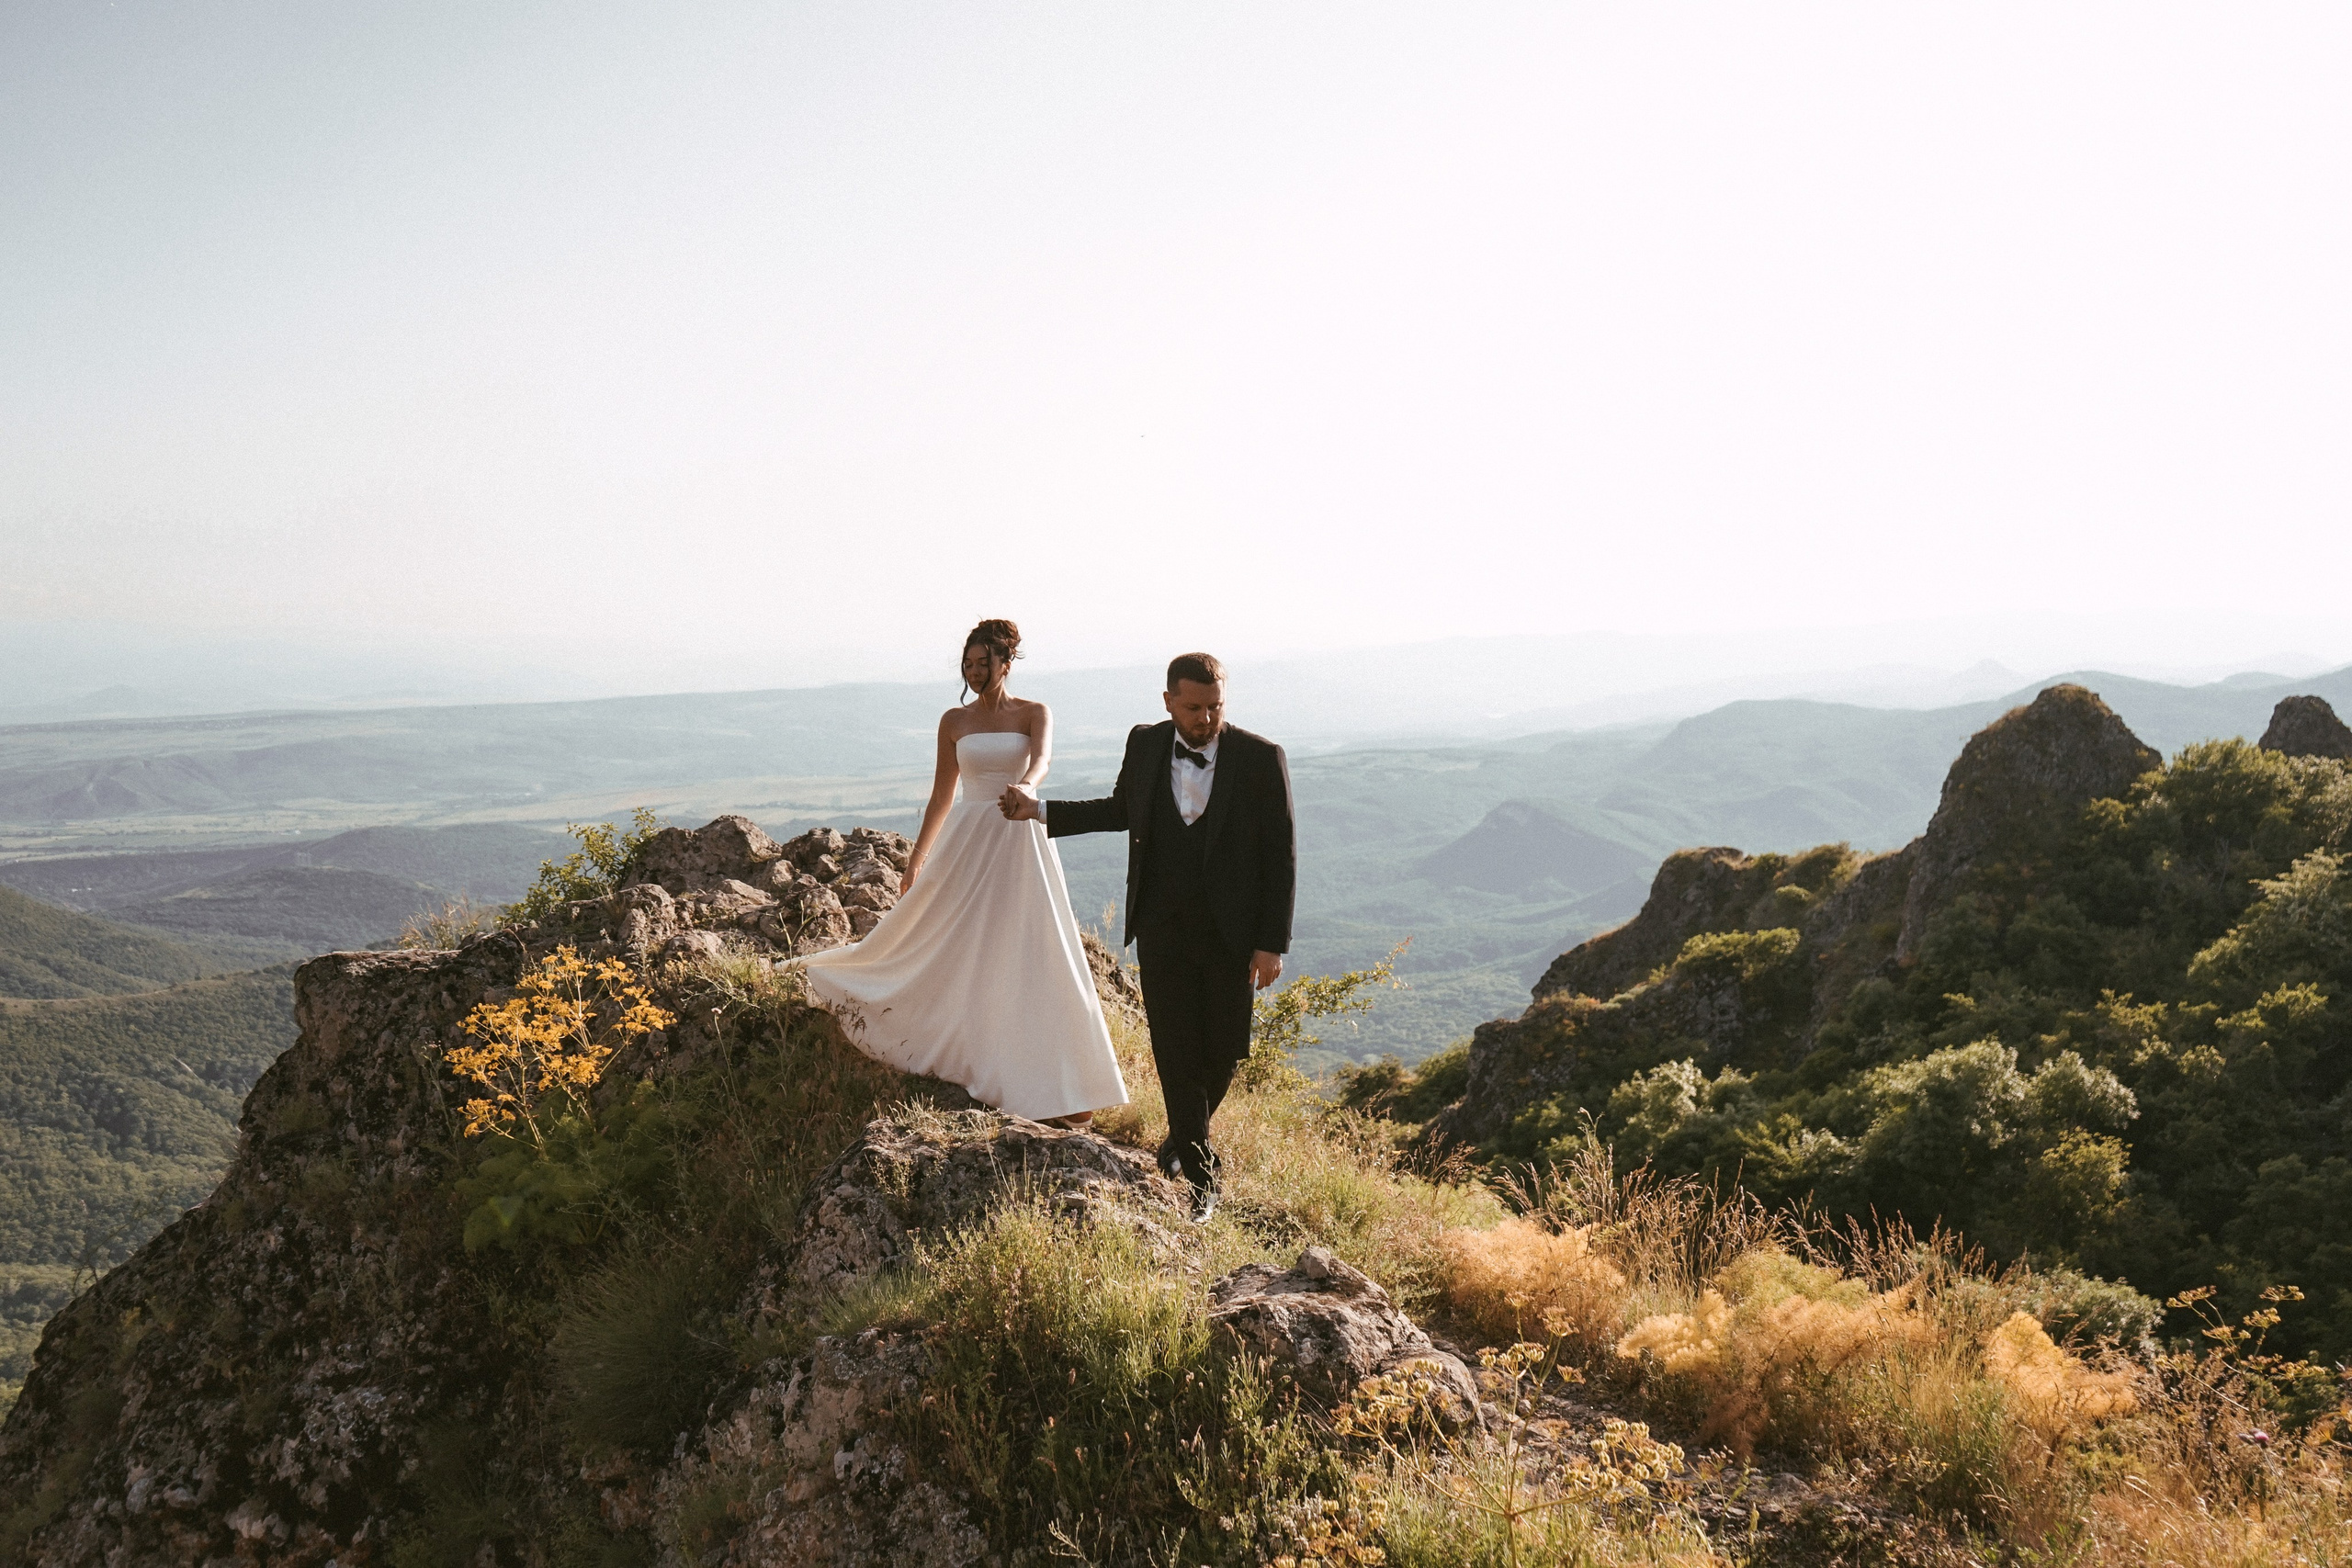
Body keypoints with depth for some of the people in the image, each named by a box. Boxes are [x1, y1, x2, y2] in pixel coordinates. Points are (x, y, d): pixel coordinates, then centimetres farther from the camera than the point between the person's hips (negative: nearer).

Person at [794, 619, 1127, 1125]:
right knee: (952, 953, 5)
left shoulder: (1034, 714, 0)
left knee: (1032, 959, -4)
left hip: (1020, 842, -3)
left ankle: (1053, 1083, 2)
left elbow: (1042, 757, -22)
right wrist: (918, 856, 14)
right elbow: (942, 794, 13)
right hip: (967, 841, 3)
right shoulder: (954, 721, 8)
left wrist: (1026, 784, -45)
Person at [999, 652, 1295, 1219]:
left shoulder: (1261, 758, -10)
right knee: (1175, 1050, 1)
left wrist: (1272, 943, -10)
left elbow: (1281, 854, -7)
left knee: (1223, 1051, 6)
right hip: (1162, 929, 2)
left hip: (1230, 932, -1)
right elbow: (1122, 810, 18)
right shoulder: (1144, 745, 0)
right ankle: (1200, 1175, 15)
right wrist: (1040, 809, 12)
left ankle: (1184, 1135, 37)